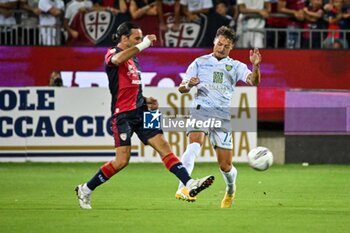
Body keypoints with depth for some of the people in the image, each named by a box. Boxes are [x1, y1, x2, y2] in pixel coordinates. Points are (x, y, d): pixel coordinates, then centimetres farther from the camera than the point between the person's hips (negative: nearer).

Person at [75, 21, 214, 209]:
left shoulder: (133, 58, 19)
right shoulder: (112, 54, -6)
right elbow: (118, 59, -35)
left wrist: (145, 100, 13)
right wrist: (143, 45, -29)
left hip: (140, 111, 8)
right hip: (123, 114, -8)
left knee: (163, 147, -5)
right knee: (122, 160, -11)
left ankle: (190, 184, -13)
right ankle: (85, 190, 5)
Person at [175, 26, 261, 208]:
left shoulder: (235, 66, 14)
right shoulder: (200, 62, 14)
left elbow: (253, 81, -3)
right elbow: (181, 88, 12)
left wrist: (256, 66, -23)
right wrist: (188, 85, -12)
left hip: (223, 115, 1)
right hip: (201, 109, -1)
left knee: (225, 165, 1)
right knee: (195, 143, -31)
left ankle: (230, 191, 34)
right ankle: (182, 188, -41)